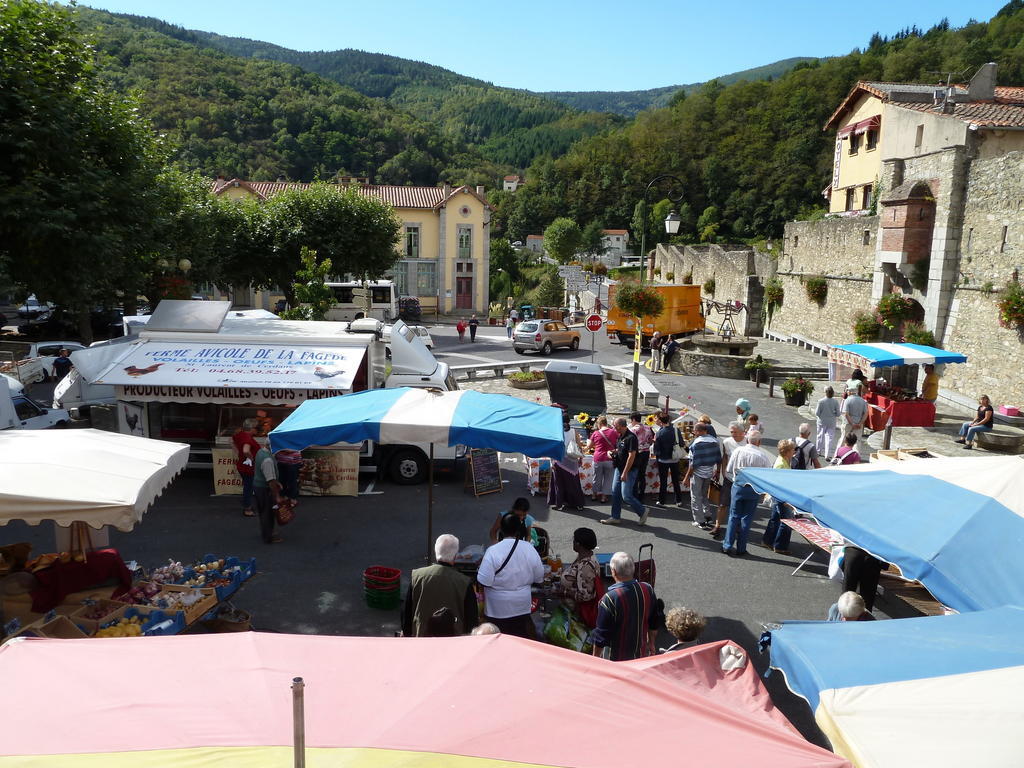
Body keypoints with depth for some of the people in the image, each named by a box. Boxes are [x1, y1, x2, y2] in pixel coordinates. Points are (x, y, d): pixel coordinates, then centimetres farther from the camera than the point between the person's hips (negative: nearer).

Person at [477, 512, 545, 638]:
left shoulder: (493, 551, -22)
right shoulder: (530, 549, -10)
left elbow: (484, 582, -21)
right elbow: (539, 577, -1)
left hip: (498, 607, -3)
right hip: (522, 604, 3)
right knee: (520, 636, 20)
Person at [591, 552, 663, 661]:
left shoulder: (609, 599, -27)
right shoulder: (648, 590, -11)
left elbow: (601, 635, -18)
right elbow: (655, 624, 5)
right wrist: (651, 644, 21)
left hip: (616, 659, -5)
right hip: (642, 655, 5)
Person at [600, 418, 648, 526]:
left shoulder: (631, 437, -19)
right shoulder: (620, 436, 10)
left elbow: (631, 456, -22)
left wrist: (625, 473, -23)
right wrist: (613, 452, 2)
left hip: (628, 471, -9)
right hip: (619, 468, 9)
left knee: (626, 495, -7)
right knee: (615, 493, 9)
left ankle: (642, 511, 12)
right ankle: (615, 517, 17)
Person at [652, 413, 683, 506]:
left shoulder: (659, 433, -19)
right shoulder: (676, 429, -9)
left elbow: (656, 450, -15)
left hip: (663, 460, -3)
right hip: (675, 459, 3)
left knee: (663, 482, 8)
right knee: (676, 481, 17)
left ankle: (661, 501, 15)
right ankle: (679, 500, 24)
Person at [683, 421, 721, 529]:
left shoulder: (696, 443, -18)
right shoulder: (714, 441, 2)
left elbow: (694, 463, -19)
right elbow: (719, 459, 7)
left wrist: (687, 477, -12)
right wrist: (717, 473, 20)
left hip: (698, 473, -7)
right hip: (709, 473, 7)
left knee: (696, 498, 5)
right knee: (704, 496, 24)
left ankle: (700, 522, 7)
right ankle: (708, 516, 23)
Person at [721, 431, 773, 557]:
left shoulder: (738, 451, -9)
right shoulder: (764, 456, -13)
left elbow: (729, 470, -1)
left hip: (738, 486, 1)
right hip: (754, 489, -1)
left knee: (734, 516, 12)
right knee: (746, 518, 9)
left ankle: (727, 546, 13)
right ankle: (741, 548, 15)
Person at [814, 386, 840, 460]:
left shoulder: (821, 401, -15)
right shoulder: (835, 401, -10)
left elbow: (817, 413, -11)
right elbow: (838, 414, -6)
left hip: (822, 421, 0)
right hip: (831, 423, 0)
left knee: (820, 436, 17)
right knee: (830, 437, 4)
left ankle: (819, 452, 30)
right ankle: (828, 455, -3)